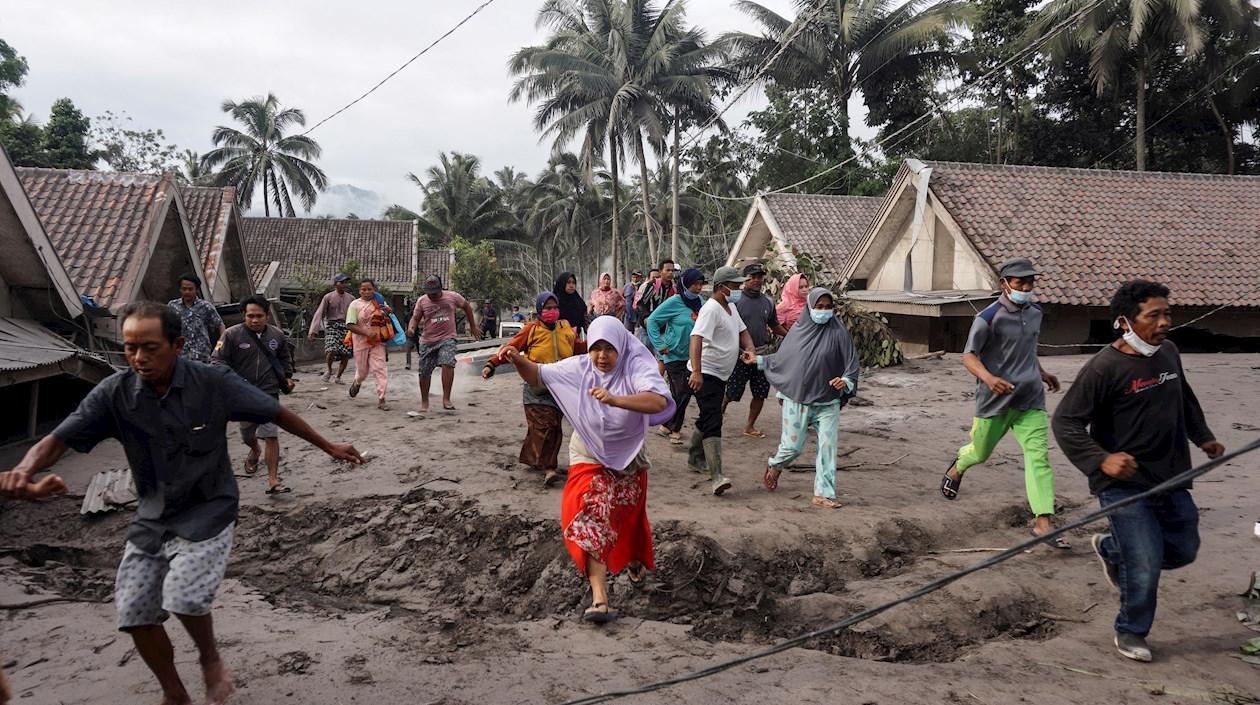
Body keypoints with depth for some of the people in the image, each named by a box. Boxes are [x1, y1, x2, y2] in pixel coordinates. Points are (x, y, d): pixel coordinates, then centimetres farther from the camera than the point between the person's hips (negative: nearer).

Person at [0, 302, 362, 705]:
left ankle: (210, 658, 11)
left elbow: (277, 414, -6)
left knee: (184, 597, -23)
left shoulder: (214, 383, -17)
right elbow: (58, 441, -13)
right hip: (152, 517, 4)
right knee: (135, 615, 5)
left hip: (208, 512, -4)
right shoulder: (114, 393, -12)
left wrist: (328, 447, 2)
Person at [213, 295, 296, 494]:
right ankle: (255, 451, 55)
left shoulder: (277, 335, 3)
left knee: (271, 435, -10)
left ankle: (273, 480, -7)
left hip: (269, 394, 0)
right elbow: (217, 360, -7)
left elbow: (285, 358, 21)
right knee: (247, 433, 18)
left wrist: (287, 377, 8)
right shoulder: (232, 334, -8)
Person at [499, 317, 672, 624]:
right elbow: (538, 375, -2)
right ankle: (599, 598, -21)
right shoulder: (578, 367, -11)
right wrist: (518, 360, -24)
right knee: (591, 520, -17)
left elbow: (659, 402, -38)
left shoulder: (636, 367, -21)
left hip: (628, 459, 0)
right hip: (590, 459, 0)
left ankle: (635, 560, 54)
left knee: (629, 517, 21)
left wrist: (616, 400, -51)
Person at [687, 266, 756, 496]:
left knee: (708, 419, 21)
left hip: (720, 374, 10)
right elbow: (697, 338, -29)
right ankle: (716, 476, -24)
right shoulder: (711, 309, -19)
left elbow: (742, 332, 20)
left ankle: (695, 458, 39)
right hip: (704, 374, -10)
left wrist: (750, 351, -2)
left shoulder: (731, 307, 14)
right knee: (713, 421, -18)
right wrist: (696, 372, -39)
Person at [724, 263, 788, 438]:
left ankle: (750, 426, 21)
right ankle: (721, 408, 30)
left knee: (760, 393, 7)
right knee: (732, 392, 0)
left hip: (762, 354, 5)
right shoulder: (735, 300, -8)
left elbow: (774, 325, 20)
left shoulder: (768, 302, 8)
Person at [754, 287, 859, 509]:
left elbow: (853, 364, -7)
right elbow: (782, 357, 16)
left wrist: (846, 381, -25)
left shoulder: (838, 332, -5)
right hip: (797, 399, 0)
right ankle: (774, 466, 36)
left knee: (828, 447, -3)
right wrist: (759, 360, 17)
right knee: (792, 446, 4)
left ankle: (823, 493, 7)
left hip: (827, 402, 0)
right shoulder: (798, 329, 2)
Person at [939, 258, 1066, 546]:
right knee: (981, 451, 15)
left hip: (1030, 398, 4)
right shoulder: (989, 317, -14)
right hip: (995, 399, -4)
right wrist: (989, 378, -34)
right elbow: (968, 356, -17)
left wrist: (1042, 373, 27)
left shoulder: (1035, 312, 8)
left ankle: (1043, 521, -8)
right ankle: (957, 466, 51)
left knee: (1038, 455, -8)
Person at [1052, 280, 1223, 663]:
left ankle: (1110, 549, 43)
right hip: (1125, 485, -7)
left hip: (1172, 480, 7)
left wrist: (1203, 436, 21)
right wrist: (1101, 460, -29)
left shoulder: (1169, 353, 3)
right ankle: (1131, 633, 22)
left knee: (1183, 550, 18)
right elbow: (1064, 421, -19)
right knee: (1145, 566, -5)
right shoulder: (1104, 367, -19)